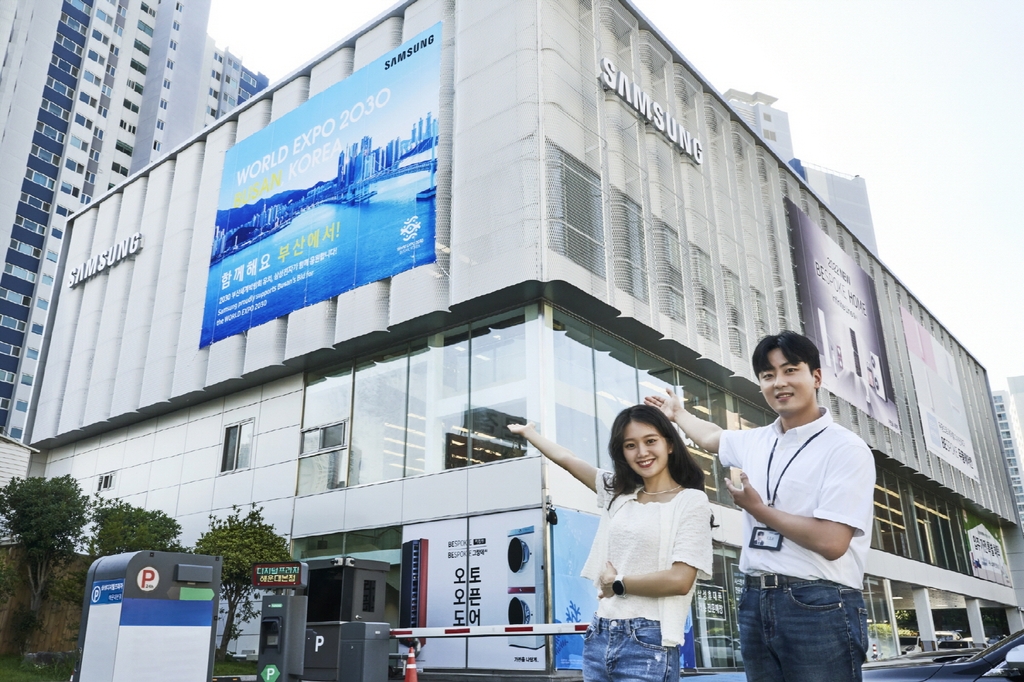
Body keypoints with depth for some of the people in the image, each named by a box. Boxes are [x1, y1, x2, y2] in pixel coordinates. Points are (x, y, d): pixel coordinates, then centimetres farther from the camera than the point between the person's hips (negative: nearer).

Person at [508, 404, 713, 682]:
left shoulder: (691, 501, -5)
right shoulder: (618, 493, 10)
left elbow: (679, 580, -14)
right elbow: (566, 459, 22)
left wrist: (617, 584, -4)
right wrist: (527, 431, 33)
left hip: (649, 644, -5)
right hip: (599, 637, 5)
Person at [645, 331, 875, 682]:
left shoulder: (846, 449, -9)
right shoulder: (756, 442, 10)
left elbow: (831, 542, -18)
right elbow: (711, 436, 34)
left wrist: (757, 508, -8)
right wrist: (677, 413, 48)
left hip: (819, 607, -6)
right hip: (755, 601, 6)